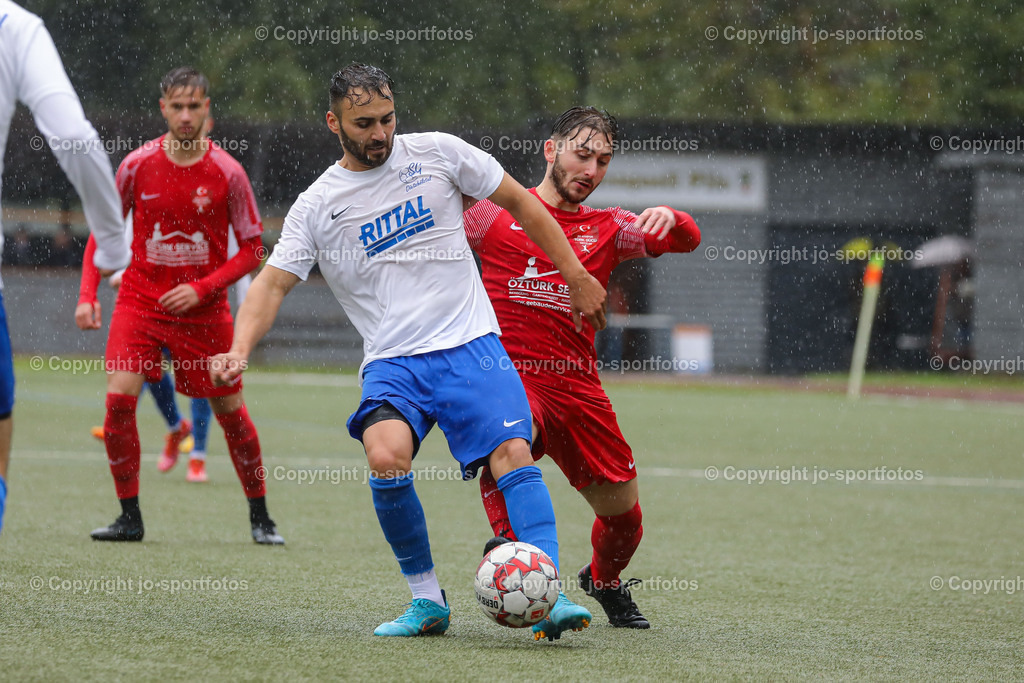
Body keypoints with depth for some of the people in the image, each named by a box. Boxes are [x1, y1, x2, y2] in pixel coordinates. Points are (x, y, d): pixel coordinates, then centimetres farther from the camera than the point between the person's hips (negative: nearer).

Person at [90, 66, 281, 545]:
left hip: (202, 309, -1)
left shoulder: (227, 173, -7)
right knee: (119, 397, -17)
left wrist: (203, 289, -14)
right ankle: (129, 517, -5)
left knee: (229, 410, 3)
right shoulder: (137, 165, -3)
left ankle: (260, 517, 21)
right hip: (140, 301, 1)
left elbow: (251, 250, -2)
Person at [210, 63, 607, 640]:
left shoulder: (436, 153, 6)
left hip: (470, 343, 0)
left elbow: (519, 202, 14)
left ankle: (550, 596, -25)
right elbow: (274, 283, 2)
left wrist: (577, 277, 12)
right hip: (393, 361, 0)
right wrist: (241, 349, -16)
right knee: (386, 457, -27)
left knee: (514, 452, -21)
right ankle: (427, 600, -11)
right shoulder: (317, 207, 6)